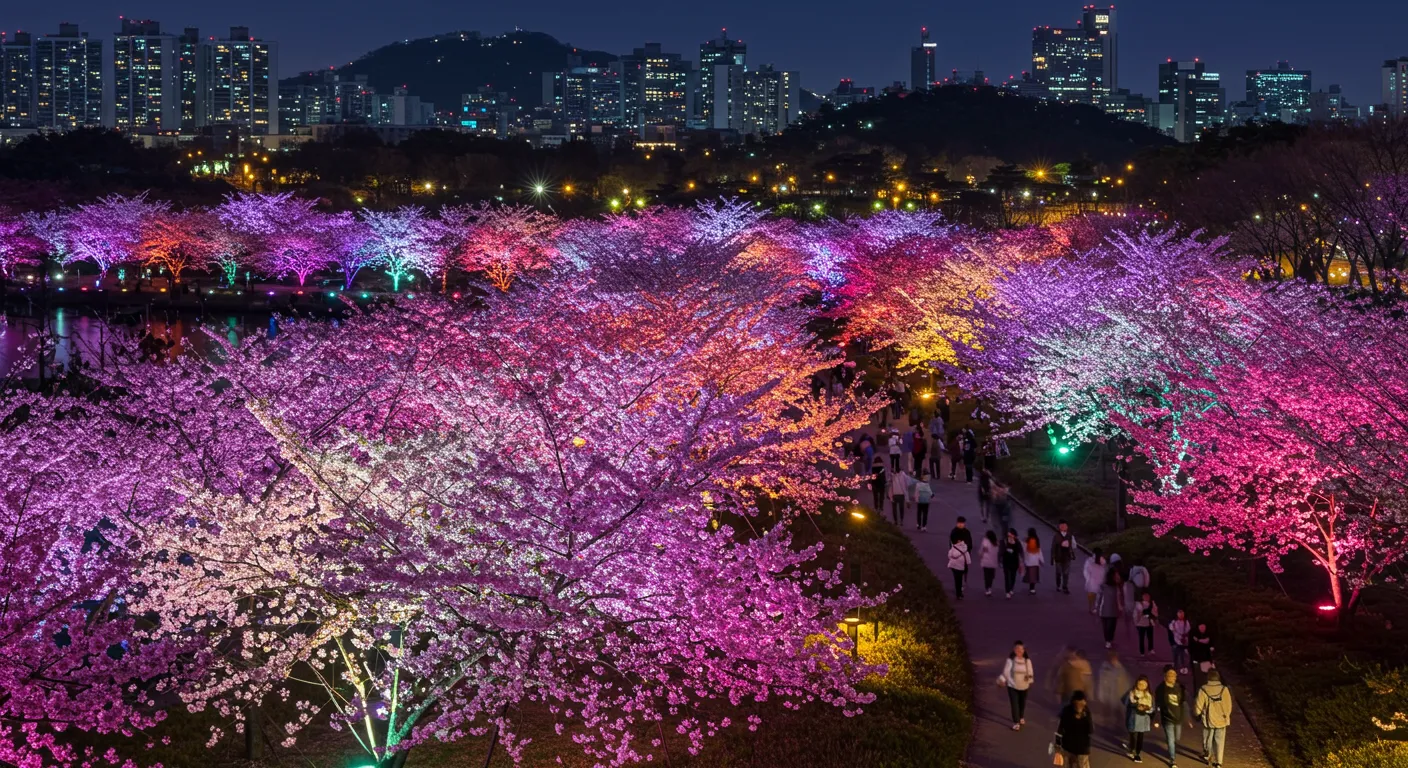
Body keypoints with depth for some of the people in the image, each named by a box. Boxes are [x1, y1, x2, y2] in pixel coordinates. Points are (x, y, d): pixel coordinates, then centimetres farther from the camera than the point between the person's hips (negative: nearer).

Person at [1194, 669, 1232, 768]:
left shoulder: (1203, 690, -16)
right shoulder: (1224, 689, -14)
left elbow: (1198, 707, -11)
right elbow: (1229, 706, -7)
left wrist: (1197, 713, 12)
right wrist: (1226, 716, 12)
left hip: (1208, 720, 0)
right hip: (1221, 720, 0)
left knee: (1207, 740, 21)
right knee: (1219, 742, 13)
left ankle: (1207, 757, 39)